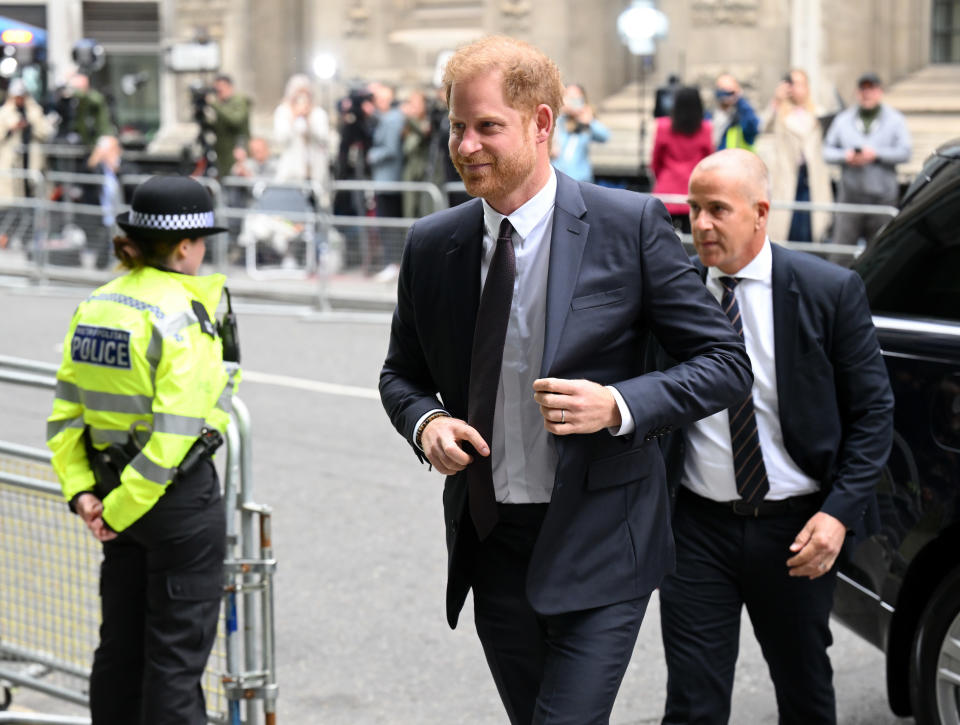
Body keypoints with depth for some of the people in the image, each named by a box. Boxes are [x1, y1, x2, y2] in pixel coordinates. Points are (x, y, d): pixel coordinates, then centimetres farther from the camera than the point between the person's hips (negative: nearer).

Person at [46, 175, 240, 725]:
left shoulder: (95, 307, 5)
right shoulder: (183, 315, -17)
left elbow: (65, 412, 4)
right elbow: (175, 430, -22)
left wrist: (81, 491, 2)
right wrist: (121, 509, -15)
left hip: (115, 488, 7)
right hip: (181, 495, -7)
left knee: (121, 641, 17)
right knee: (177, 651, 2)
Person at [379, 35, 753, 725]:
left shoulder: (630, 225, -9)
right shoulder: (432, 245, 4)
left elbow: (725, 362, -6)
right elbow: (402, 372, 17)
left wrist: (619, 405, -22)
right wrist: (425, 421, -6)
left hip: (599, 544, -5)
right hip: (491, 542, 5)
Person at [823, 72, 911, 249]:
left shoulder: (895, 119, 7)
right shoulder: (843, 119, 12)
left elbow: (905, 152, -4)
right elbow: (828, 150, 10)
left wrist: (876, 154, -13)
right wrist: (845, 156, -9)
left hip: (883, 197, -1)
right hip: (850, 195, 1)